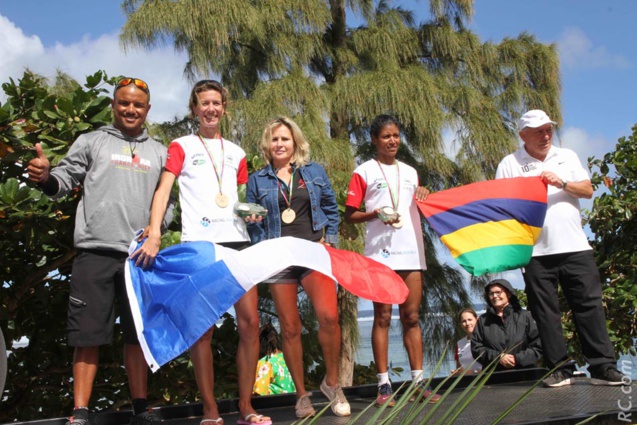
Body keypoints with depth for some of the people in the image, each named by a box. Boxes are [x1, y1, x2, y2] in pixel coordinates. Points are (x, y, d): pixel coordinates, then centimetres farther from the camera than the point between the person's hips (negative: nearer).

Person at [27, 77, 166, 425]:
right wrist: (45, 177, -18)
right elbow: (65, 181, 3)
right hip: (96, 252, -2)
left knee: (137, 334, 9)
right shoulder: (91, 142, 9)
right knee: (89, 334, -2)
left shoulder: (158, 152, 16)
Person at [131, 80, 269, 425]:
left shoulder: (235, 152, 21)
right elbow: (163, 190, -4)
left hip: (237, 241, 4)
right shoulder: (182, 146, 9)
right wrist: (154, 234, -18)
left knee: (250, 322, -3)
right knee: (202, 327, -2)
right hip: (198, 242, -3)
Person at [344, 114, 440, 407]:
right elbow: (349, 215, 1)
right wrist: (375, 214, -16)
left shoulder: (410, 172, 17)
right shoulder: (364, 172, 4)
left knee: (411, 317, 6)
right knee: (382, 317, -2)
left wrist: (423, 195, 4)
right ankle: (384, 385, 2)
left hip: (411, 251, 4)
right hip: (380, 252, -4)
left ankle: (418, 381, 10)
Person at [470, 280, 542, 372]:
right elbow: (476, 348, 5)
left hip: (523, 372, -1)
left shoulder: (525, 316, 6)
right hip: (493, 375, 1)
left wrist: (518, 359, -10)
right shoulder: (482, 321, 11)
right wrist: (498, 357, -9)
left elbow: (538, 346, 2)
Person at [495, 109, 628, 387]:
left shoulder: (567, 156, 15)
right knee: (546, 312, 1)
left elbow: (588, 190, 8)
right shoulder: (509, 164, 6)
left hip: (575, 247, 2)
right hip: (536, 251, -2)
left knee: (589, 305, -1)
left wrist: (562, 183, -8)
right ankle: (559, 369, 9)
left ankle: (603, 367, 4)